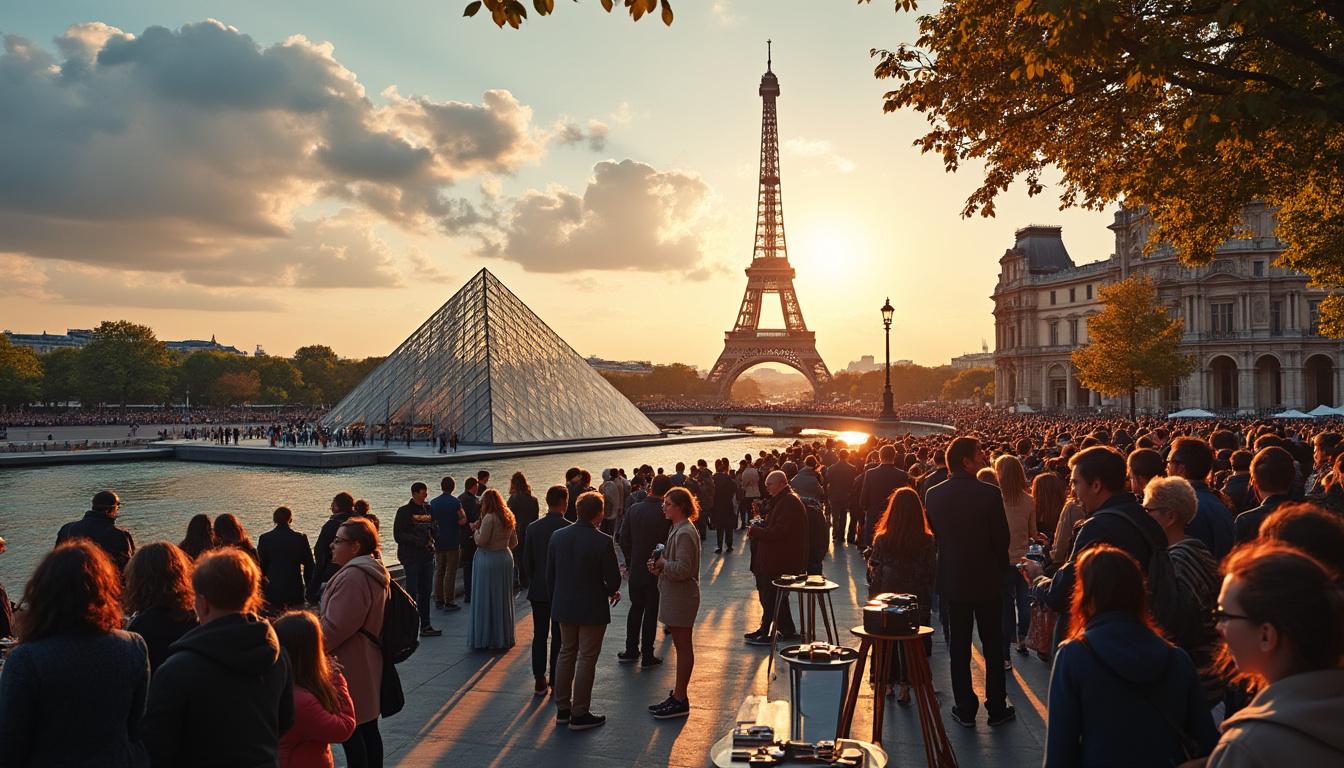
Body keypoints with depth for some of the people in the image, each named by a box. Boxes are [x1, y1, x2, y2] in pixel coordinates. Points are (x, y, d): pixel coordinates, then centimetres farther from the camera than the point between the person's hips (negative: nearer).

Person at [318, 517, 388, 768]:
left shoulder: (353, 576, -20)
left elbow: (333, 628, -20)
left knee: (349, 731, -2)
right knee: (368, 728, 15)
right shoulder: (374, 572, 11)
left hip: (349, 667, -10)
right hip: (369, 664, 10)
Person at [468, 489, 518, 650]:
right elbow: (514, 542, 11)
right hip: (506, 558, 8)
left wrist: (476, 529, -1)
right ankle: (504, 638, 21)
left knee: (486, 600, 2)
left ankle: (485, 639, 7)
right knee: (503, 600, 14)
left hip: (489, 560, -7)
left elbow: (481, 541, -18)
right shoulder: (508, 518, 7)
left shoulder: (489, 518, -16)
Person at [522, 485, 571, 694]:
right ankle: (556, 682, 11)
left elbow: (526, 562, 0)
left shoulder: (533, 528, -4)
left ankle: (540, 682, 14)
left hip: (539, 591, 3)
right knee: (559, 638, 7)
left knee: (539, 636, 11)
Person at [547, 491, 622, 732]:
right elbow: (614, 580, -14)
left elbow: (549, 574, 4)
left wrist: (556, 602, 15)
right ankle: (580, 714, 12)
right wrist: (610, 591, 8)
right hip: (592, 608, -5)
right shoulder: (603, 542, -18)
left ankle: (562, 709, 26)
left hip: (564, 607, 5)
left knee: (566, 654, 18)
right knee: (586, 659, 5)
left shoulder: (557, 536, -3)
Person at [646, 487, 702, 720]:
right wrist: (660, 566, 4)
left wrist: (662, 564, -11)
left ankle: (680, 700, 6)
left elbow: (683, 569, -26)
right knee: (681, 646, 16)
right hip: (673, 596, 10)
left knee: (683, 647, -1)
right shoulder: (678, 529, 13)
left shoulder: (685, 533, -20)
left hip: (681, 597, -10)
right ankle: (678, 694, 25)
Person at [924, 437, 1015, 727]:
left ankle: (965, 709, 16)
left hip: (951, 580, 2)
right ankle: (997, 708, 20)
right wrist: (1000, 566, 9)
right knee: (993, 646, 12)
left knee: (958, 647, 11)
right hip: (987, 580, -2)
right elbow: (1001, 538, -10)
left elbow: (934, 535, 3)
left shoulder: (933, 494, -6)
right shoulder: (990, 493, -17)